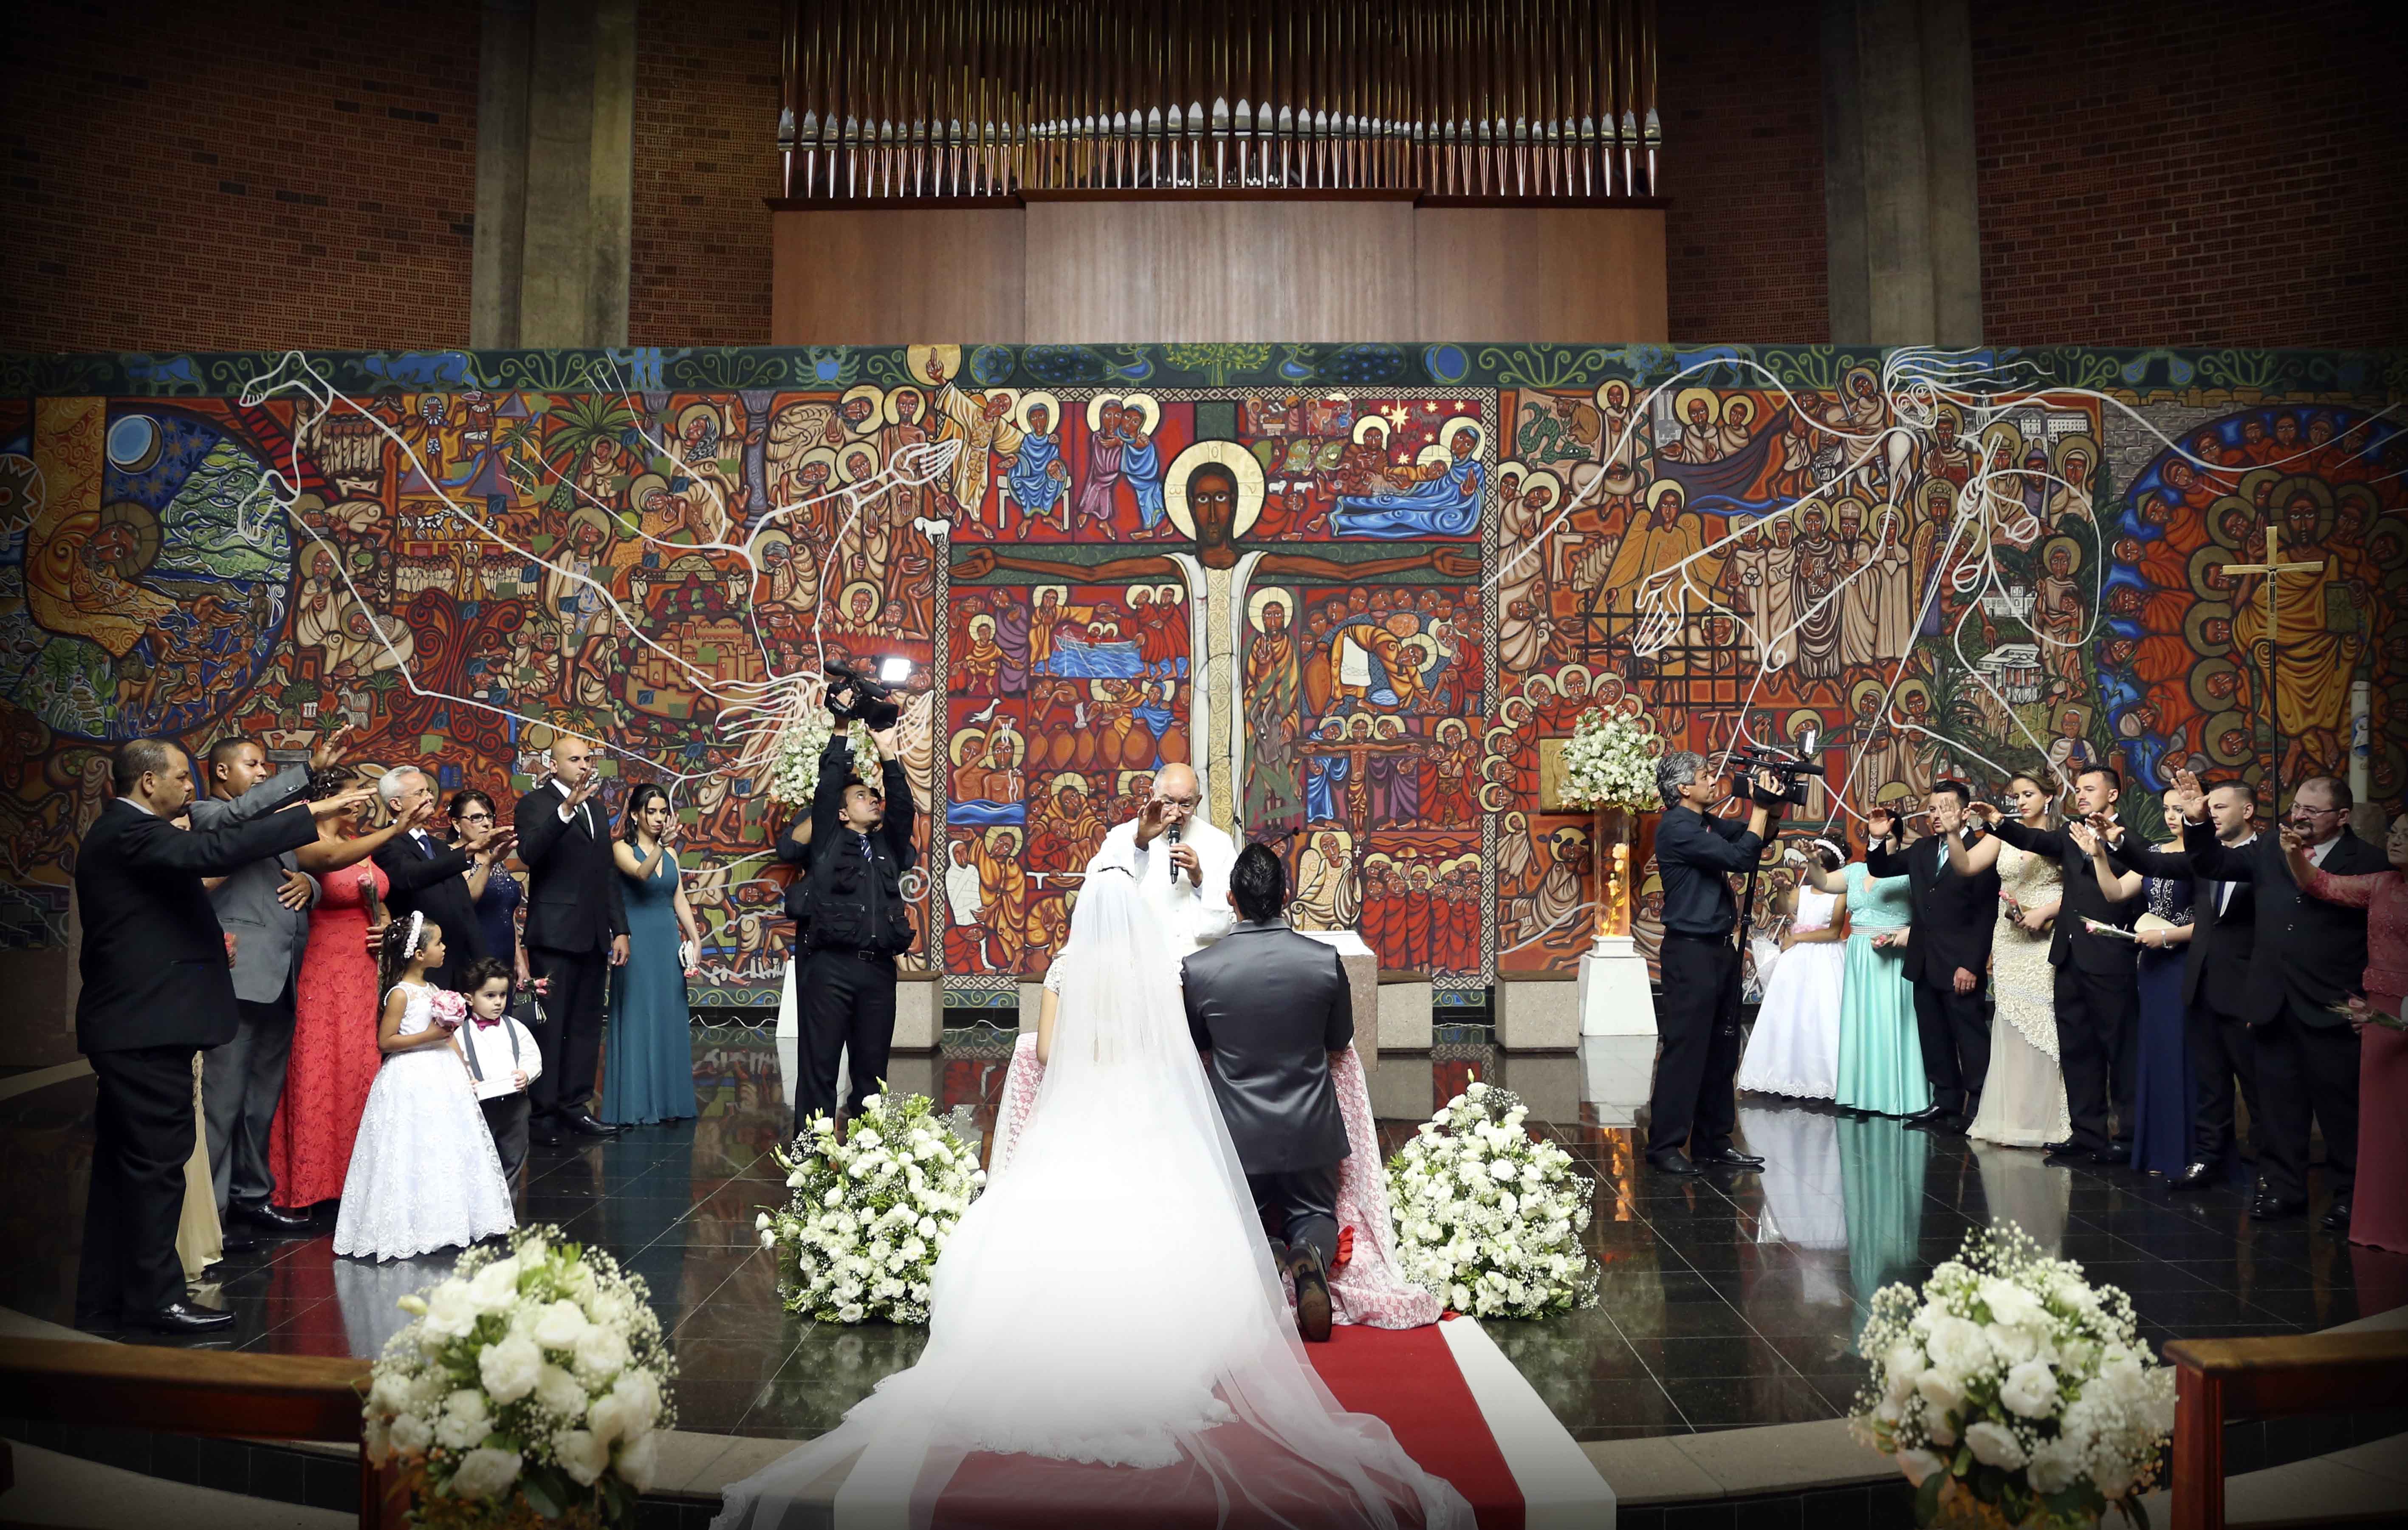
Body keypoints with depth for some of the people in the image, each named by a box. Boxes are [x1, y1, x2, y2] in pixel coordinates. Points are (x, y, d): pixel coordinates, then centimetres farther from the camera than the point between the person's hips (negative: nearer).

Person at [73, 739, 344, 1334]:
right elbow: (217, 850, -31)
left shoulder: (118, 833, 18)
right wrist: (311, 814, -29)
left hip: (127, 1026, 11)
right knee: (157, 1160, -4)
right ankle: (155, 1297, 4)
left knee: (121, 1165, 15)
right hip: (149, 1027, -11)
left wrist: (206, 941, 12)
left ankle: (103, 1300, 23)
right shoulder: (131, 833, -16)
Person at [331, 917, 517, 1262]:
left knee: (450, 1150, 10)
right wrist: (428, 1037, -19)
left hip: (442, 1077, 8)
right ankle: (411, 1226, 4)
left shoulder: (432, 990, 12)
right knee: (415, 1155, -4)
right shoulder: (400, 994, -12)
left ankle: (446, 1221, 19)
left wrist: (465, 1074, 12)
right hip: (412, 1081, -8)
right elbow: (385, 1041, -14)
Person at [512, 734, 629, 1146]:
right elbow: (529, 853, -25)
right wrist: (567, 808, -35)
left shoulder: (595, 807, 18)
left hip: (593, 937, 7)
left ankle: (574, 1106, 17)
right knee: (549, 1027, -3)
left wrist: (619, 929, 14)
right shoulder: (534, 804, -4)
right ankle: (543, 1114, 3)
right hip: (554, 935, -7)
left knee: (586, 1026, 10)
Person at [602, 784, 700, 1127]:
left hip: (668, 942, 5)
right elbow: (641, 873, -24)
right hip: (637, 942, -5)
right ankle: (634, 1104, 3)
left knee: (670, 1019, 7)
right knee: (637, 1019, -3)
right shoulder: (622, 849, -4)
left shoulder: (670, 853, 12)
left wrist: (695, 937, 2)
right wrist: (661, 845, -41)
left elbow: (679, 899, 11)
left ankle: (667, 1099, 14)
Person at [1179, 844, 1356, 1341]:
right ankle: (1312, 1256, -13)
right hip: (1310, 1129, 1)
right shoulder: (1325, 960, -12)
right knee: (1315, 1214, 23)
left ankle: (1265, 1259, -14)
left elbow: (1197, 1052, 3)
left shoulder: (1198, 968, -14)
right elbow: (1339, 1045, 3)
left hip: (1237, 1131, 0)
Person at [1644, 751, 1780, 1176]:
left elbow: (1752, 837, 24)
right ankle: (1664, 1147, 0)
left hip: (1719, 949, 10)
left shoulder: (1706, 824, 13)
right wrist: (1762, 805, -12)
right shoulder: (1677, 828, -15)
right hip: (1690, 951, -10)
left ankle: (1712, 1143, 21)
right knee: (1685, 1050, -6)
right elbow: (1740, 857, -20)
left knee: (1721, 1050, 13)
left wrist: (1770, 805, 7)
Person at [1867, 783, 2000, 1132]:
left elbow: (1986, 915, -11)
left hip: (1960, 965, -7)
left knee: (1970, 1036, 0)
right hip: (1925, 964, 7)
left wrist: (1972, 965, -15)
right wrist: (1879, 840, -2)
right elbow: (1880, 869, 18)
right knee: (1934, 1037, 12)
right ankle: (1946, 1102, 21)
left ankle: (1978, 1109, 6)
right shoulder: (1921, 849, 11)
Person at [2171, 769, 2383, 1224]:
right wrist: (2197, 821, -3)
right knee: (2280, 1102, 12)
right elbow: (2211, 864, 12)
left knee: (2339, 1105, 4)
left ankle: (2349, 1194, 18)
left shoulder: (2366, 861, -5)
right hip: (2273, 1005, 5)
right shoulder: (2270, 850, 10)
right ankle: (2283, 1187, 22)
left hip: (2330, 1008, -4)